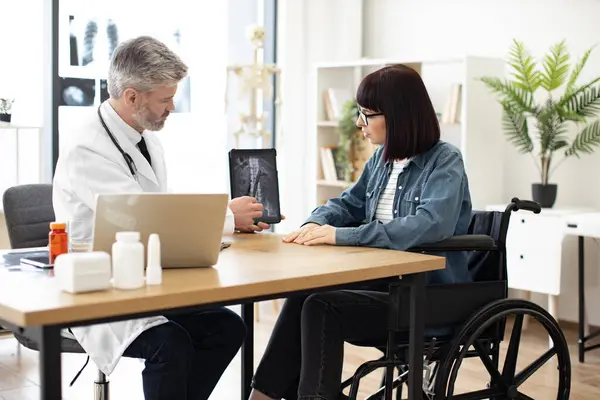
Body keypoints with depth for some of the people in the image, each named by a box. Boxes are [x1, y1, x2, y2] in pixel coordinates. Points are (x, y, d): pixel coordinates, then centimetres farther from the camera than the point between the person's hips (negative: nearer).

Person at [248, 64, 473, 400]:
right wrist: (317, 224, -5)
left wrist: (342, 236, -30)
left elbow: (430, 226, -29)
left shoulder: (445, 162, -12)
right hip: (385, 283, 7)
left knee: (321, 307, -24)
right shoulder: (382, 159, 11)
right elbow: (348, 204, 20)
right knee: (301, 299, -18)